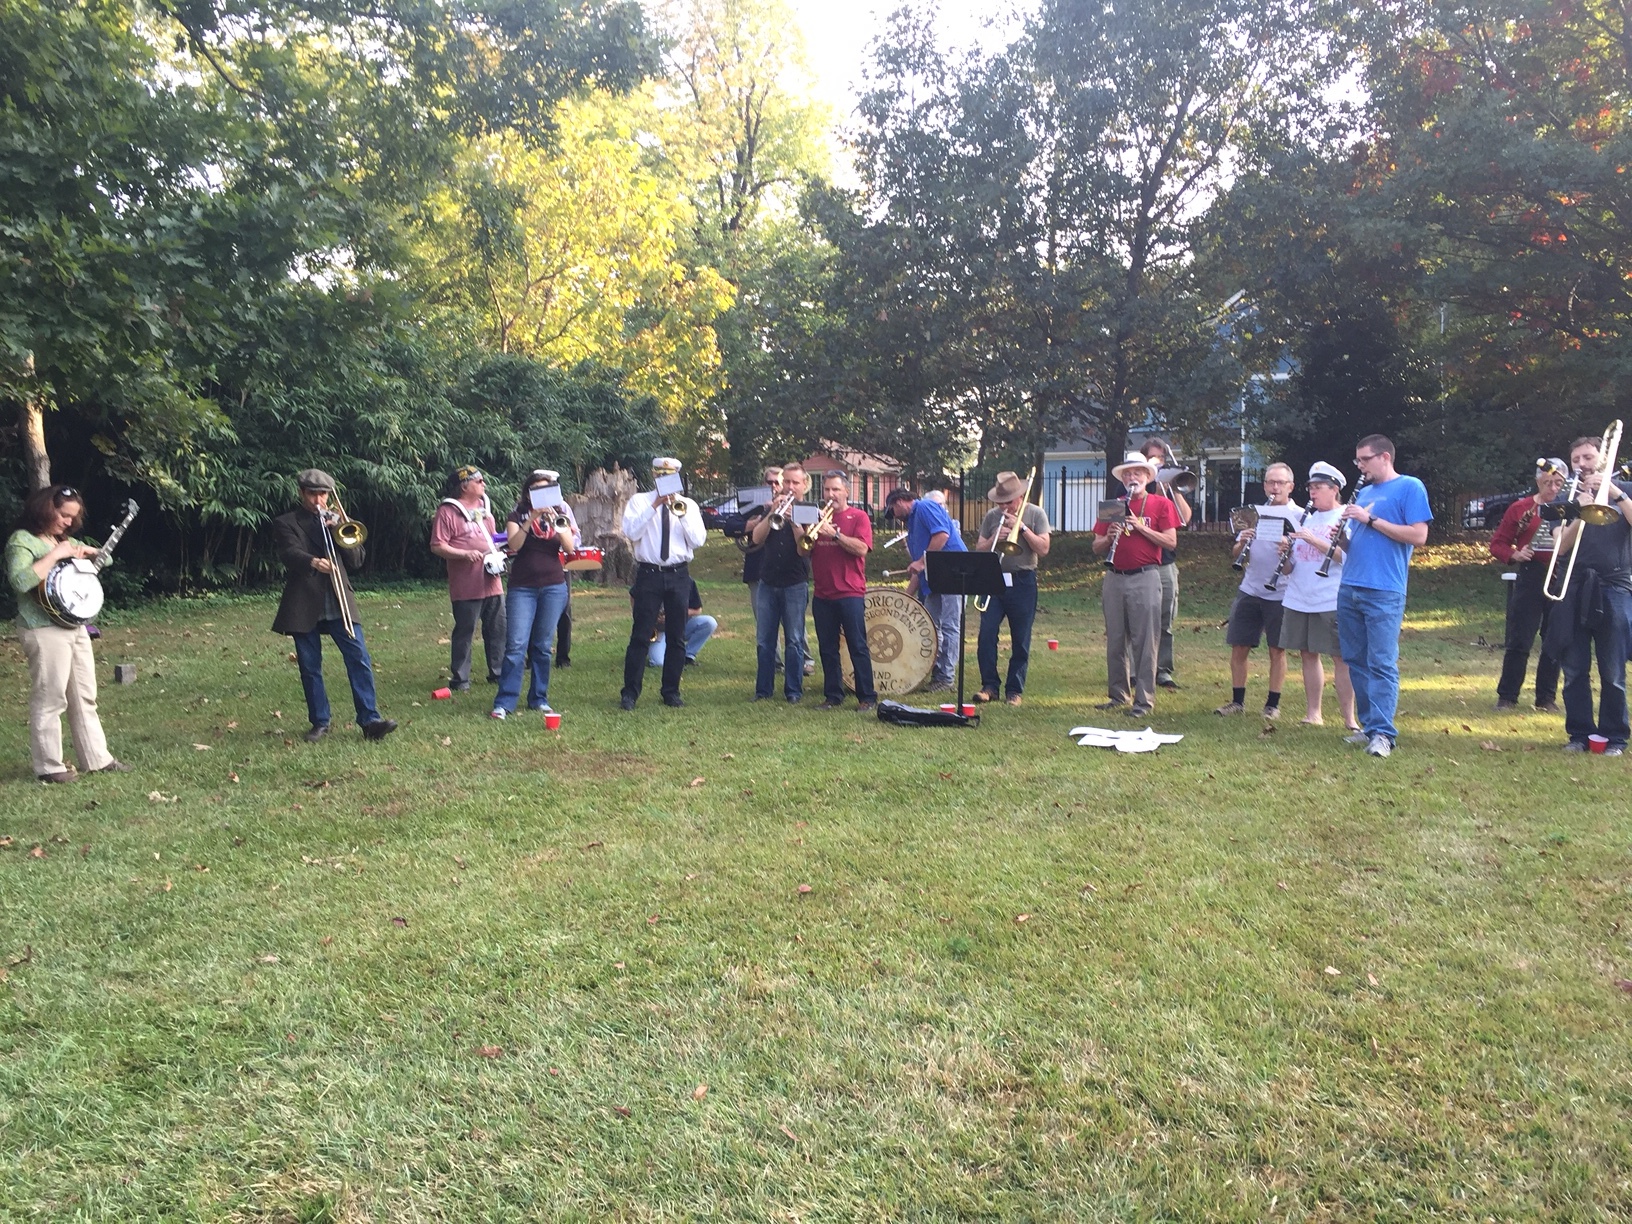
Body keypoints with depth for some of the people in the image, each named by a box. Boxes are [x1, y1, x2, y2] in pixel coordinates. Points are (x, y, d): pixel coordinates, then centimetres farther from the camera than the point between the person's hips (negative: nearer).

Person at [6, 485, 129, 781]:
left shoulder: (65, 540, 14)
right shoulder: (22, 540, -10)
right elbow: (20, 581, -26)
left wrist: (88, 552, 4)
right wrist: (55, 555, -22)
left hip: (75, 626, 9)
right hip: (44, 631, -9)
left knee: (85, 697, 12)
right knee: (49, 700, -2)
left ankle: (97, 758, 19)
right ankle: (49, 766, 8)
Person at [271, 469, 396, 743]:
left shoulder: (336, 521, 17)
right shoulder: (286, 524, 6)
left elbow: (356, 561, 10)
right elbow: (289, 553, -13)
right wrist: (313, 562, -34)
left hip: (338, 603, 2)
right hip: (304, 606, -2)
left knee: (360, 660, -8)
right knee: (310, 667, 4)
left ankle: (370, 721, -6)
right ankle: (319, 723, 16)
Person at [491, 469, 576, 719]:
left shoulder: (559, 514, 10)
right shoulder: (517, 514, 5)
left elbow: (570, 547, -5)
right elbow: (513, 544, -11)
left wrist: (555, 521, -17)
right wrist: (531, 519, -20)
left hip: (553, 587, 2)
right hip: (522, 587, -2)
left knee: (543, 646, 5)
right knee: (516, 645, -9)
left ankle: (539, 698, 14)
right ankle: (504, 703, -7)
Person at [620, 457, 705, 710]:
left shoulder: (688, 505, 9)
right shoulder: (639, 501, 5)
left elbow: (697, 541, -2)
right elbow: (631, 532, -11)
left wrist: (680, 513, -12)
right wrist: (655, 506, -15)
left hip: (679, 576, 2)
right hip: (649, 575, -2)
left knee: (677, 637, 6)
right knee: (641, 635, -4)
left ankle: (671, 692, 17)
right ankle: (630, 693, 2)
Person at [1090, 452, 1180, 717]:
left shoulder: (1161, 504, 5)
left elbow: (1171, 542, -5)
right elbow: (1096, 548, 12)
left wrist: (1140, 527, -13)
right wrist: (1109, 537, -10)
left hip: (1145, 578, -4)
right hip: (1114, 578, 4)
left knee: (1144, 640, -5)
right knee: (1115, 640, 7)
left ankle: (1144, 700, -1)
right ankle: (1117, 696, 16)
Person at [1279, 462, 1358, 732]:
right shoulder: (1305, 518, 16)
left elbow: (1346, 556, -16)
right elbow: (1289, 566, 16)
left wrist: (1313, 539, -21)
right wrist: (1286, 552, -6)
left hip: (1331, 600, -6)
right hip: (1298, 598, 6)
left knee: (1340, 657, -3)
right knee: (1308, 654, 8)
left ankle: (1349, 717, 1)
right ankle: (1313, 713, 16)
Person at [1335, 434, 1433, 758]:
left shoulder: (1410, 487, 0)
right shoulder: (1363, 493, 19)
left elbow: (1418, 535, -11)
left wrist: (1371, 519, -13)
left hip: (1384, 593, -7)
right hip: (1349, 589, 7)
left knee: (1382, 663, -8)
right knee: (1356, 661, 9)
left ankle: (1383, 732, -7)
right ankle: (1368, 724, 18)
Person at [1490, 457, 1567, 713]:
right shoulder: (1521, 508, 3)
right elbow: (1497, 544, 5)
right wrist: (1514, 554, -13)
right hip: (1530, 578, -1)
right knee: (1519, 642, -1)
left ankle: (1547, 698, 17)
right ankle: (1507, 696, 6)